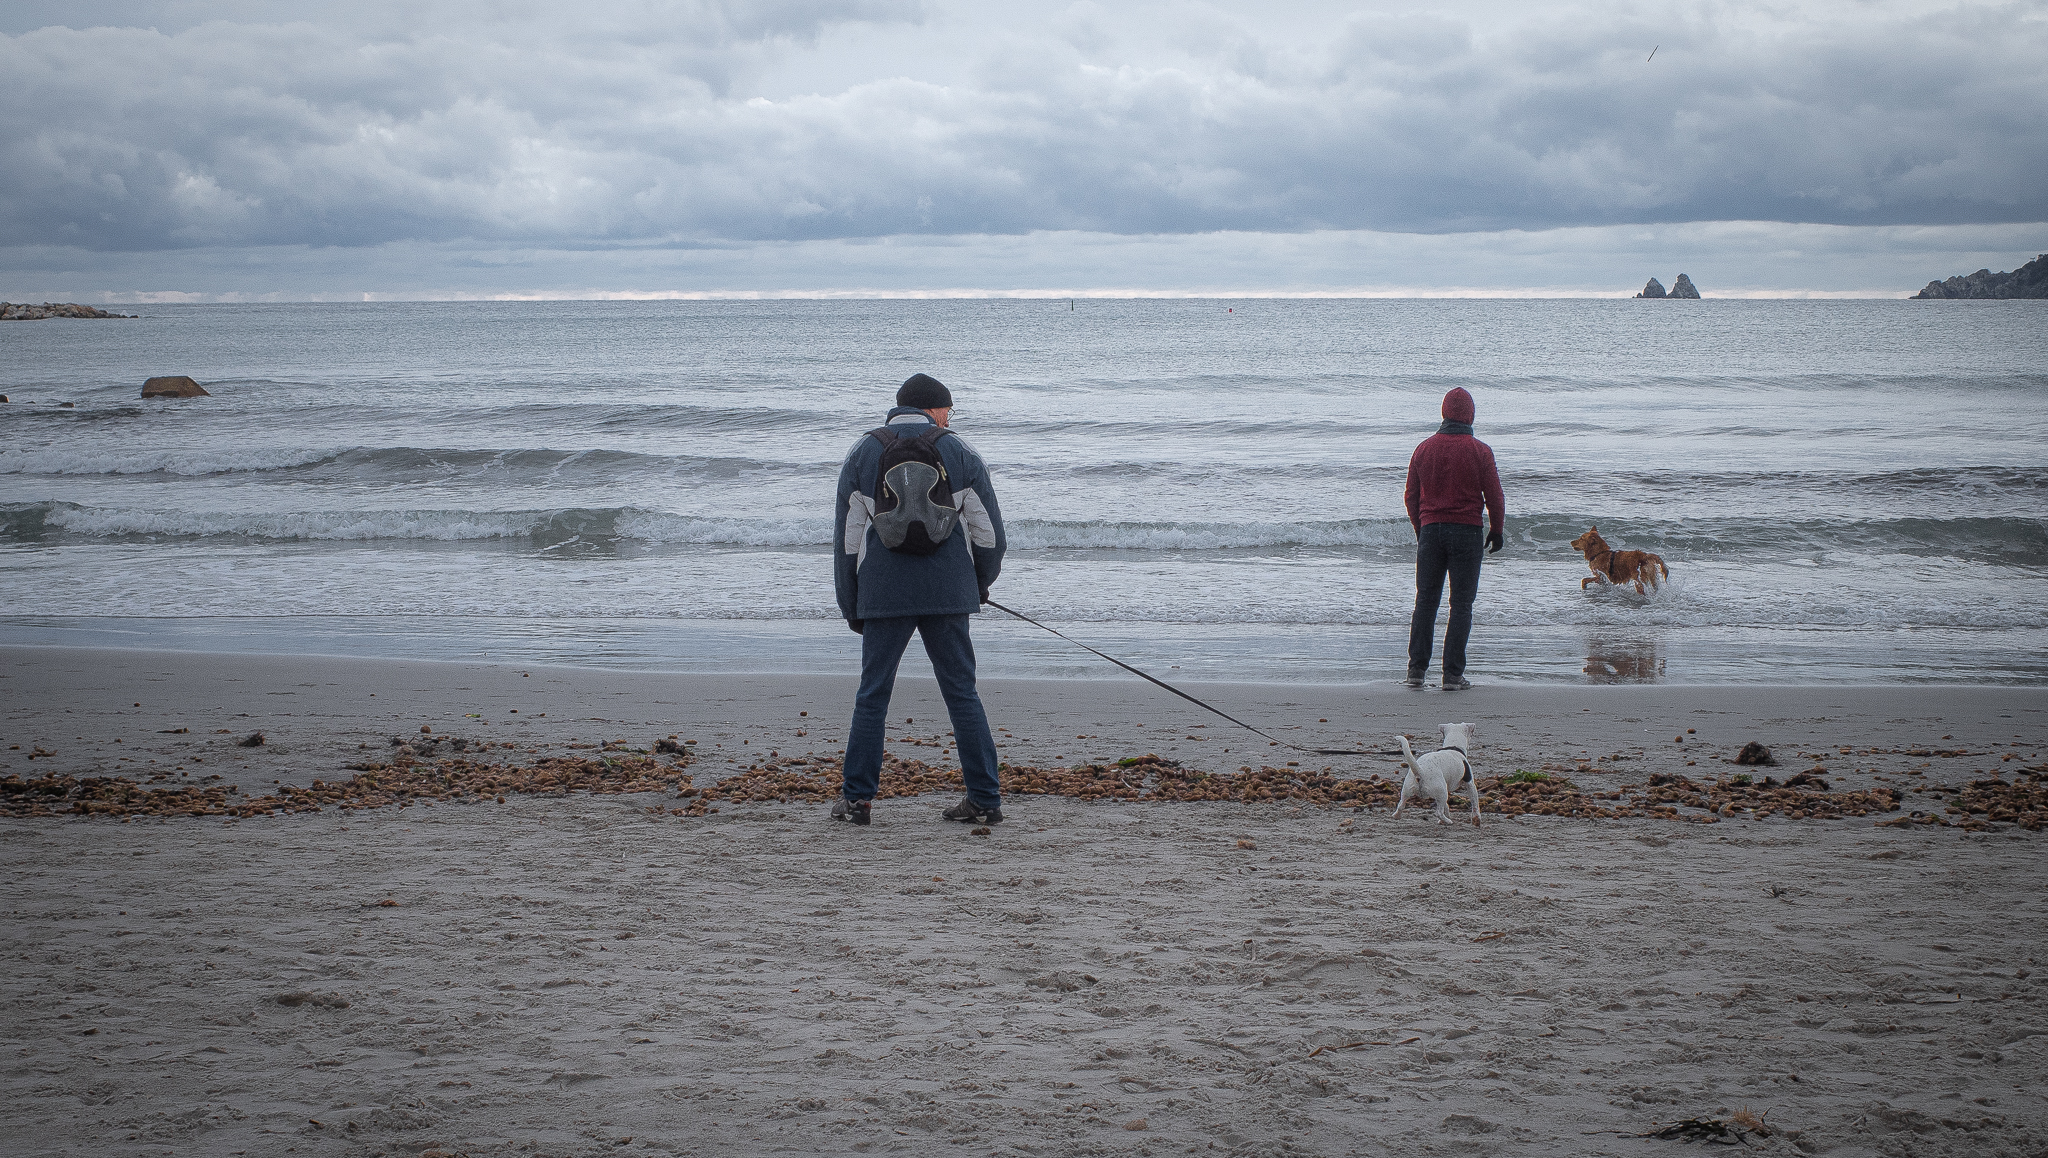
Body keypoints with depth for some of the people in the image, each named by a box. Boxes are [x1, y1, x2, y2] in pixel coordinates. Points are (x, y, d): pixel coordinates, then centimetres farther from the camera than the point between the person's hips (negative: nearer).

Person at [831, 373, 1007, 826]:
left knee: (872, 695, 7)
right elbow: (989, 530, 5)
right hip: (947, 594, 0)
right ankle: (985, 799, 4)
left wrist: (850, 606, 12)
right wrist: (981, 582, 23)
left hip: (883, 594, 0)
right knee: (962, 693, 6)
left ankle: (857, 798, 7)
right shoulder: (958, 452, 4)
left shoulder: (863, 454, 6)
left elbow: (847, 534, 5)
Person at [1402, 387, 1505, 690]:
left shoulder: (1424, 448, 5)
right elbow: (1494, 496, -3)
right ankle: (1453, 674, -3)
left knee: (1425, 601, 10)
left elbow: (1411, 496, 10)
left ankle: (1416, 670, 6)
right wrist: (1496, 531, 10)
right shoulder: (1480, 451, -5)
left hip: (1430, 529, 3)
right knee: (1461, 604, 1)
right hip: (1467, 532, -3)